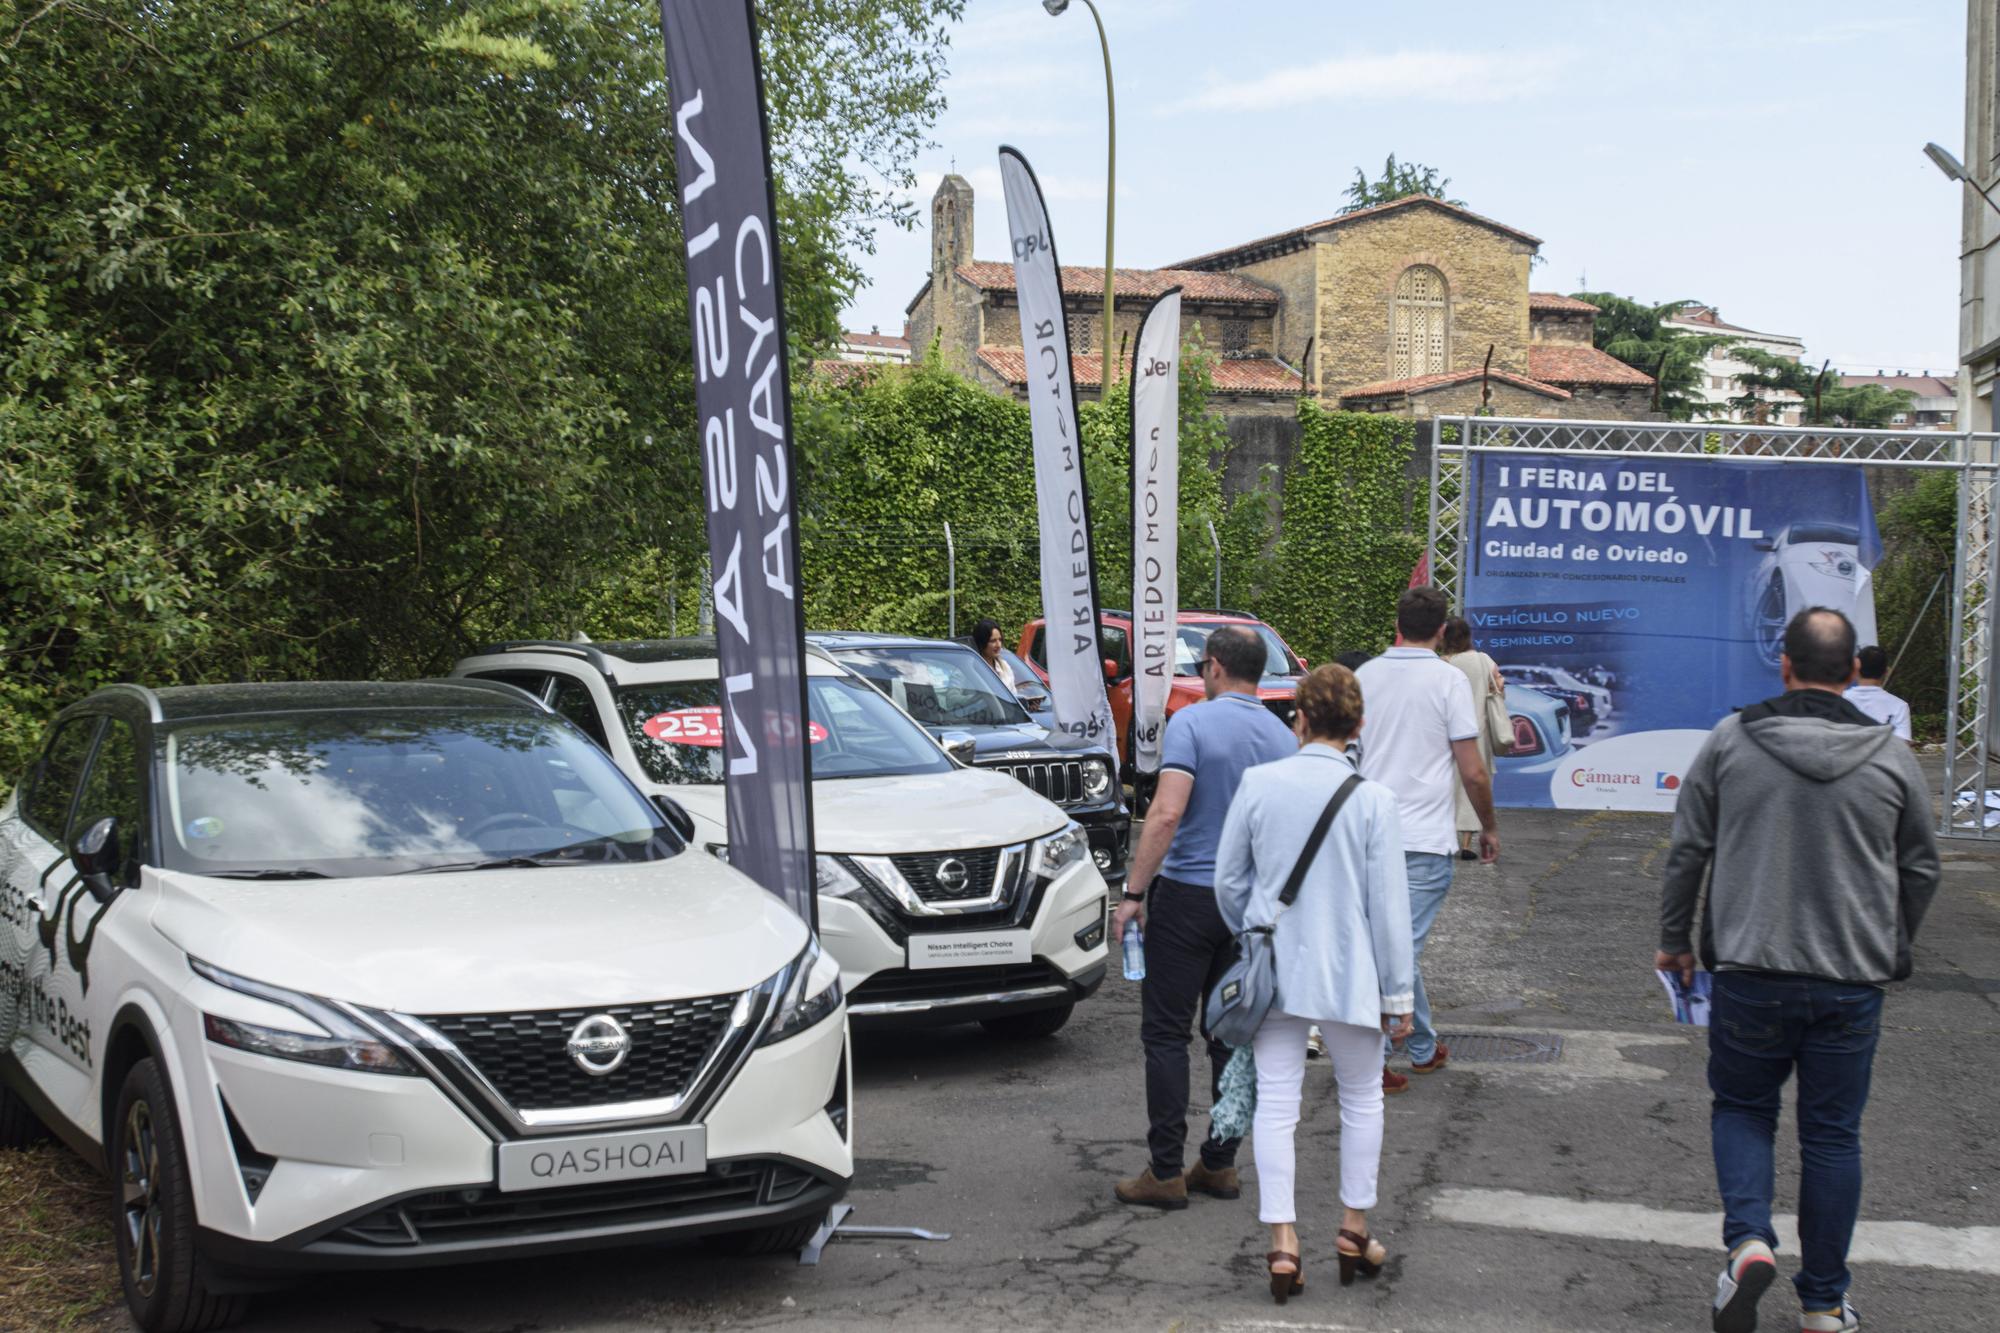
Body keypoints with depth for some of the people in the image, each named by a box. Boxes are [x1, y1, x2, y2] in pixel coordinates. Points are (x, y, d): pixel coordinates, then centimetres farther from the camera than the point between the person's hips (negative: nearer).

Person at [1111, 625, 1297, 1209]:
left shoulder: (1192, 723, -11)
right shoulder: (1284, 738, 7)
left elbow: (1167, 814, -21)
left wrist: (1133, 892, -17)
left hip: (1188, 895, -6)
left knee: (1166, 1031, 0)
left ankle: (1165, 1171, -1)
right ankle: (1220, 1164, 15)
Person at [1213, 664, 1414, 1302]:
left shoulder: (1259, 783, -6)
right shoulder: (1373, 799, -11)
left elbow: (1229, 879, 3)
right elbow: (1388, 903, -8)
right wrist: (1398, 992, 0)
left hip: (1274, 968, 2)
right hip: (1348, 973, -1)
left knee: (1276, 1106, 7)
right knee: (1361, 1100, 17)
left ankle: (1282, 1244, 4)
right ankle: (1354, 1231, 25)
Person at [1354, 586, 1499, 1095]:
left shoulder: (1365, 675, 6)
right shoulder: (1449, 679, -8)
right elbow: (1473, 772, -8)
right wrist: (1488, 828, 7)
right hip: (1423, 837, -5)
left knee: (1401, 943, 15)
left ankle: (1424, 1048, 24)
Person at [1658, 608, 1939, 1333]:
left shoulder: (1729, 741, -5)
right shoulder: (1892, 758, -1)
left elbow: (1687, 850, 1)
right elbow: (1920, 871, 9)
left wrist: (1673, 938, 15)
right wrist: (1890, 949, 25)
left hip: (1750, 972, -1)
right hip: (1853, 981, 1)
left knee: (1741, 1108, 17)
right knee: (1833, 1136, 11)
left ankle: (1749, 1239, -6)